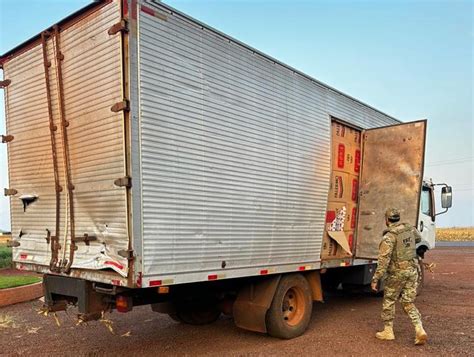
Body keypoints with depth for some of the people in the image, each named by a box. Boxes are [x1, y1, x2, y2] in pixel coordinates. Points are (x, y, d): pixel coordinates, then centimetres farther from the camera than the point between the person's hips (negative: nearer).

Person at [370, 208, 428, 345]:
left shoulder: (389, 236, -18)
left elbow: (383, 260, -23)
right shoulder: (410, 229, 3)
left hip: (397, 272, -6)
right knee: (408, 303, 12)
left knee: (389, 301, 12)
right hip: (412, 270, 6)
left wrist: (375, 279, -19)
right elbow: (418, 238, 29)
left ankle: (388, 331, 21)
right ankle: (420, 331, -2)